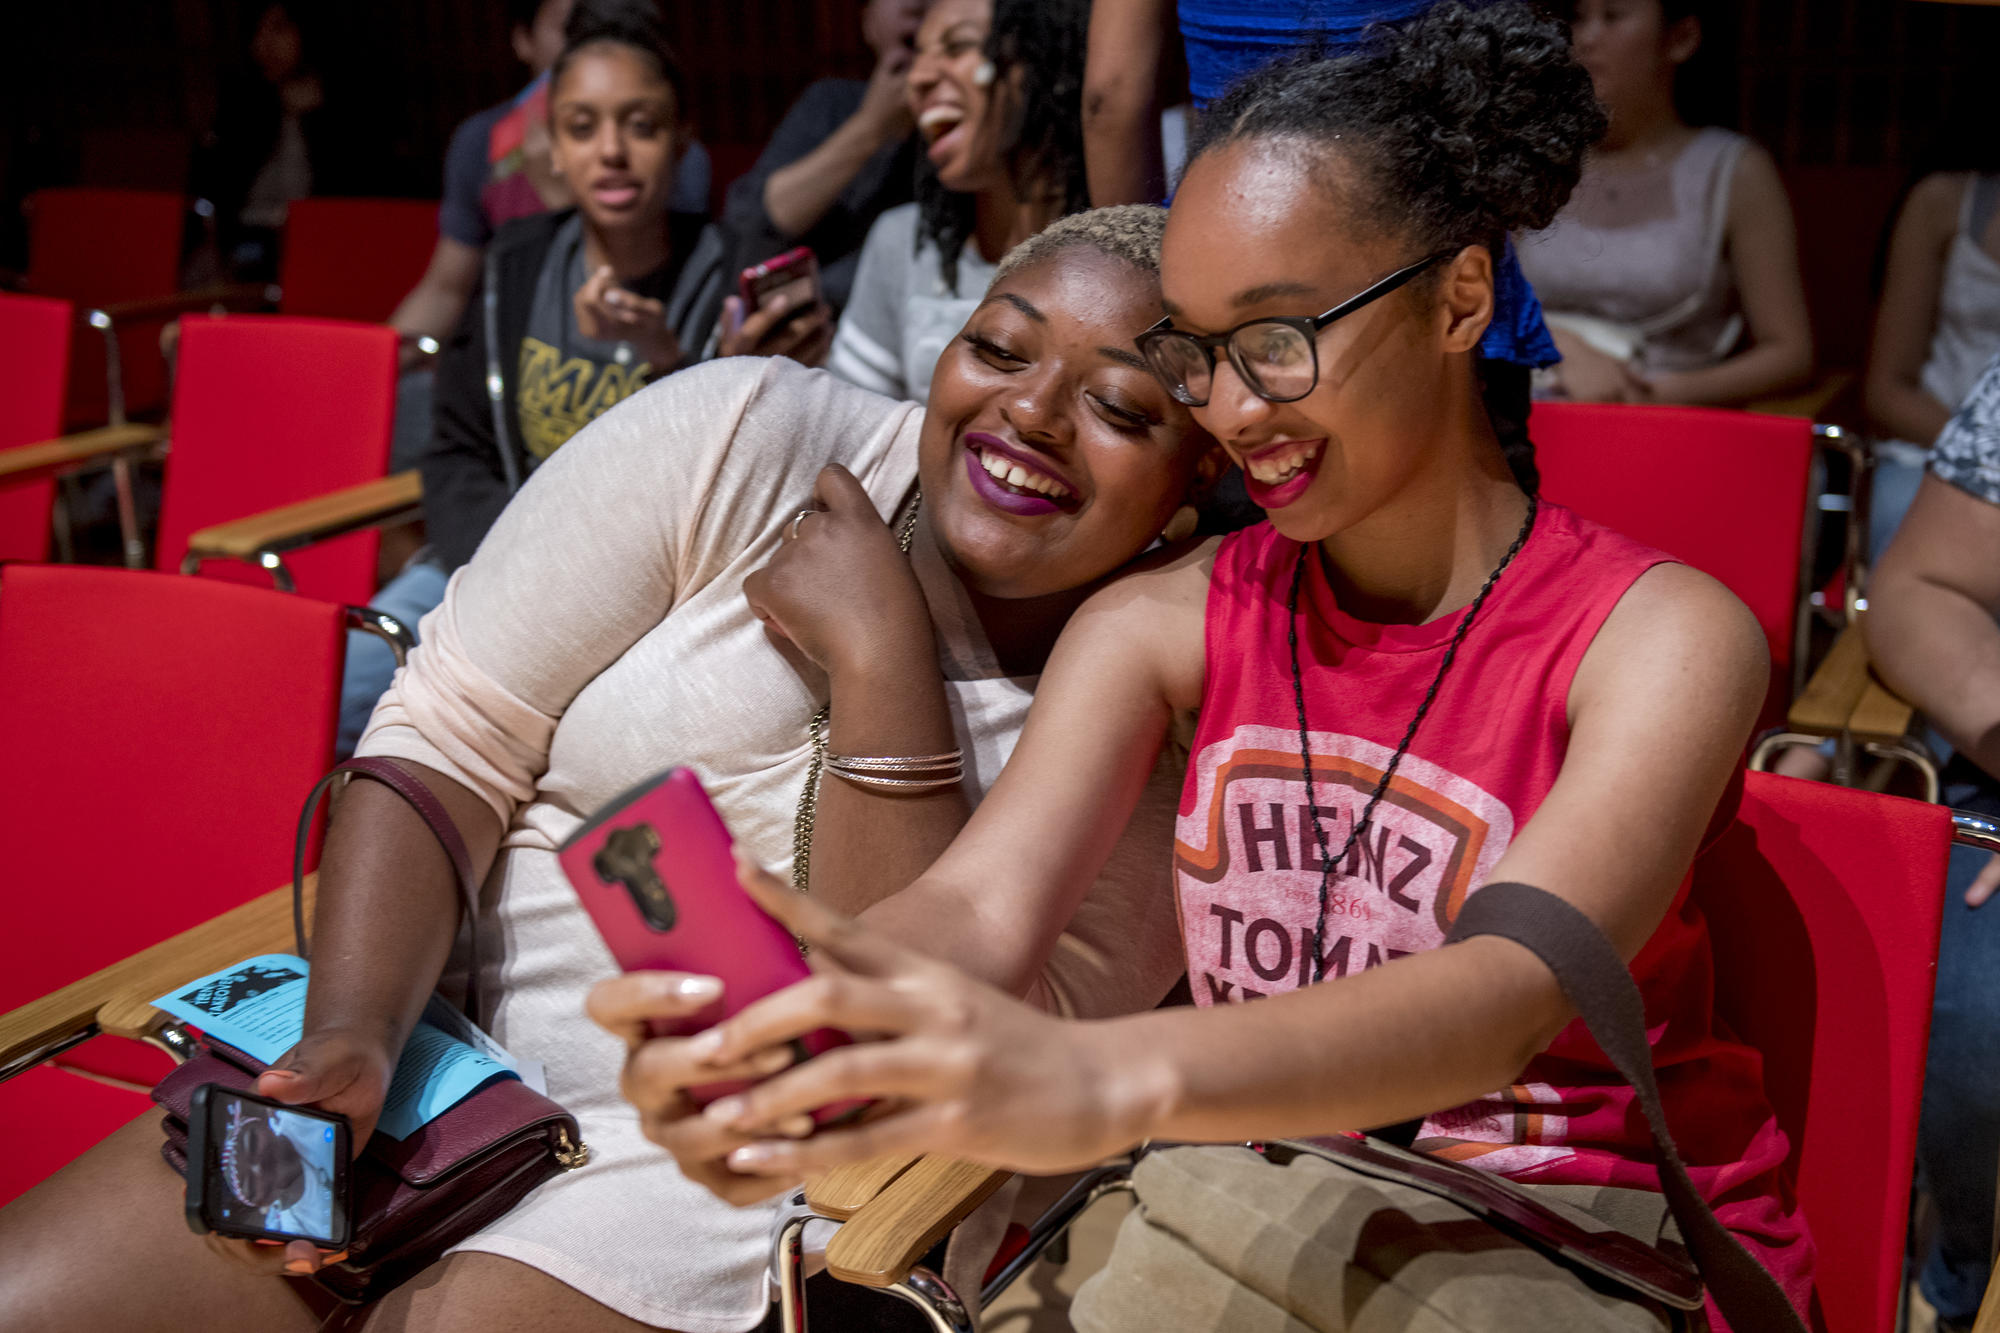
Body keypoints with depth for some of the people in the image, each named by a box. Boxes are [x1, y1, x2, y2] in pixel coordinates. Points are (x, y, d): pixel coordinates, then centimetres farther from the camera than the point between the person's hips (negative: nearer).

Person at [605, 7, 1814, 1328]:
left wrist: (1105, 1082, -47)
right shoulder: (1159, 625, 1)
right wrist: (790, 1030, -39)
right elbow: (980, 907, -15)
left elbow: (1515, 988, -29)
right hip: (1243, 1225, 2)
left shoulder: (1661, 636, -12)